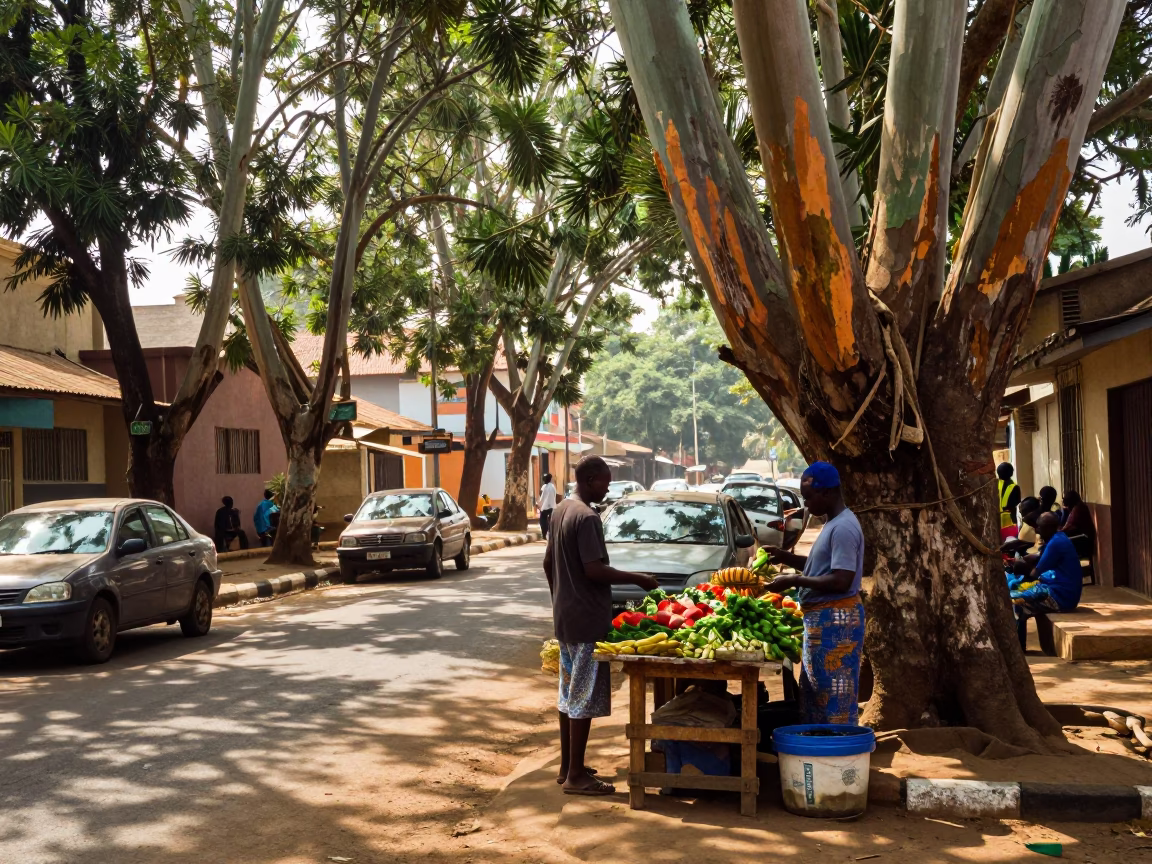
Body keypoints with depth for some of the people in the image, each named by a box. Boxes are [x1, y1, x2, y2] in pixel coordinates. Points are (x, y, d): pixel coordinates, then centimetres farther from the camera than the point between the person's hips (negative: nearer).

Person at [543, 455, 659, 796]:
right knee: (585, 697, -4)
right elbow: (594, 570, -23)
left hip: (565, 616, 10)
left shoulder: (561, 510, 11)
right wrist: (637, 579, -14)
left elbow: (548, 563, 18)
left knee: (569, 693, 16)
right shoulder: (587, 517, -18)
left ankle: (567, 766, 24)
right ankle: (576, 775, 0)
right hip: (587, 618, -10)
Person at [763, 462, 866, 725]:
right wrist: (786, 557, 13)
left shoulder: (843, 528, -18)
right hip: (821, 617, 11)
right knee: (814, 691, 16)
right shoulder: (834, 524, 14)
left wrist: (794, 581, -19)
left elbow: (841, 580, -25)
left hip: (835, 619, -11)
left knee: (834, 695, -6)